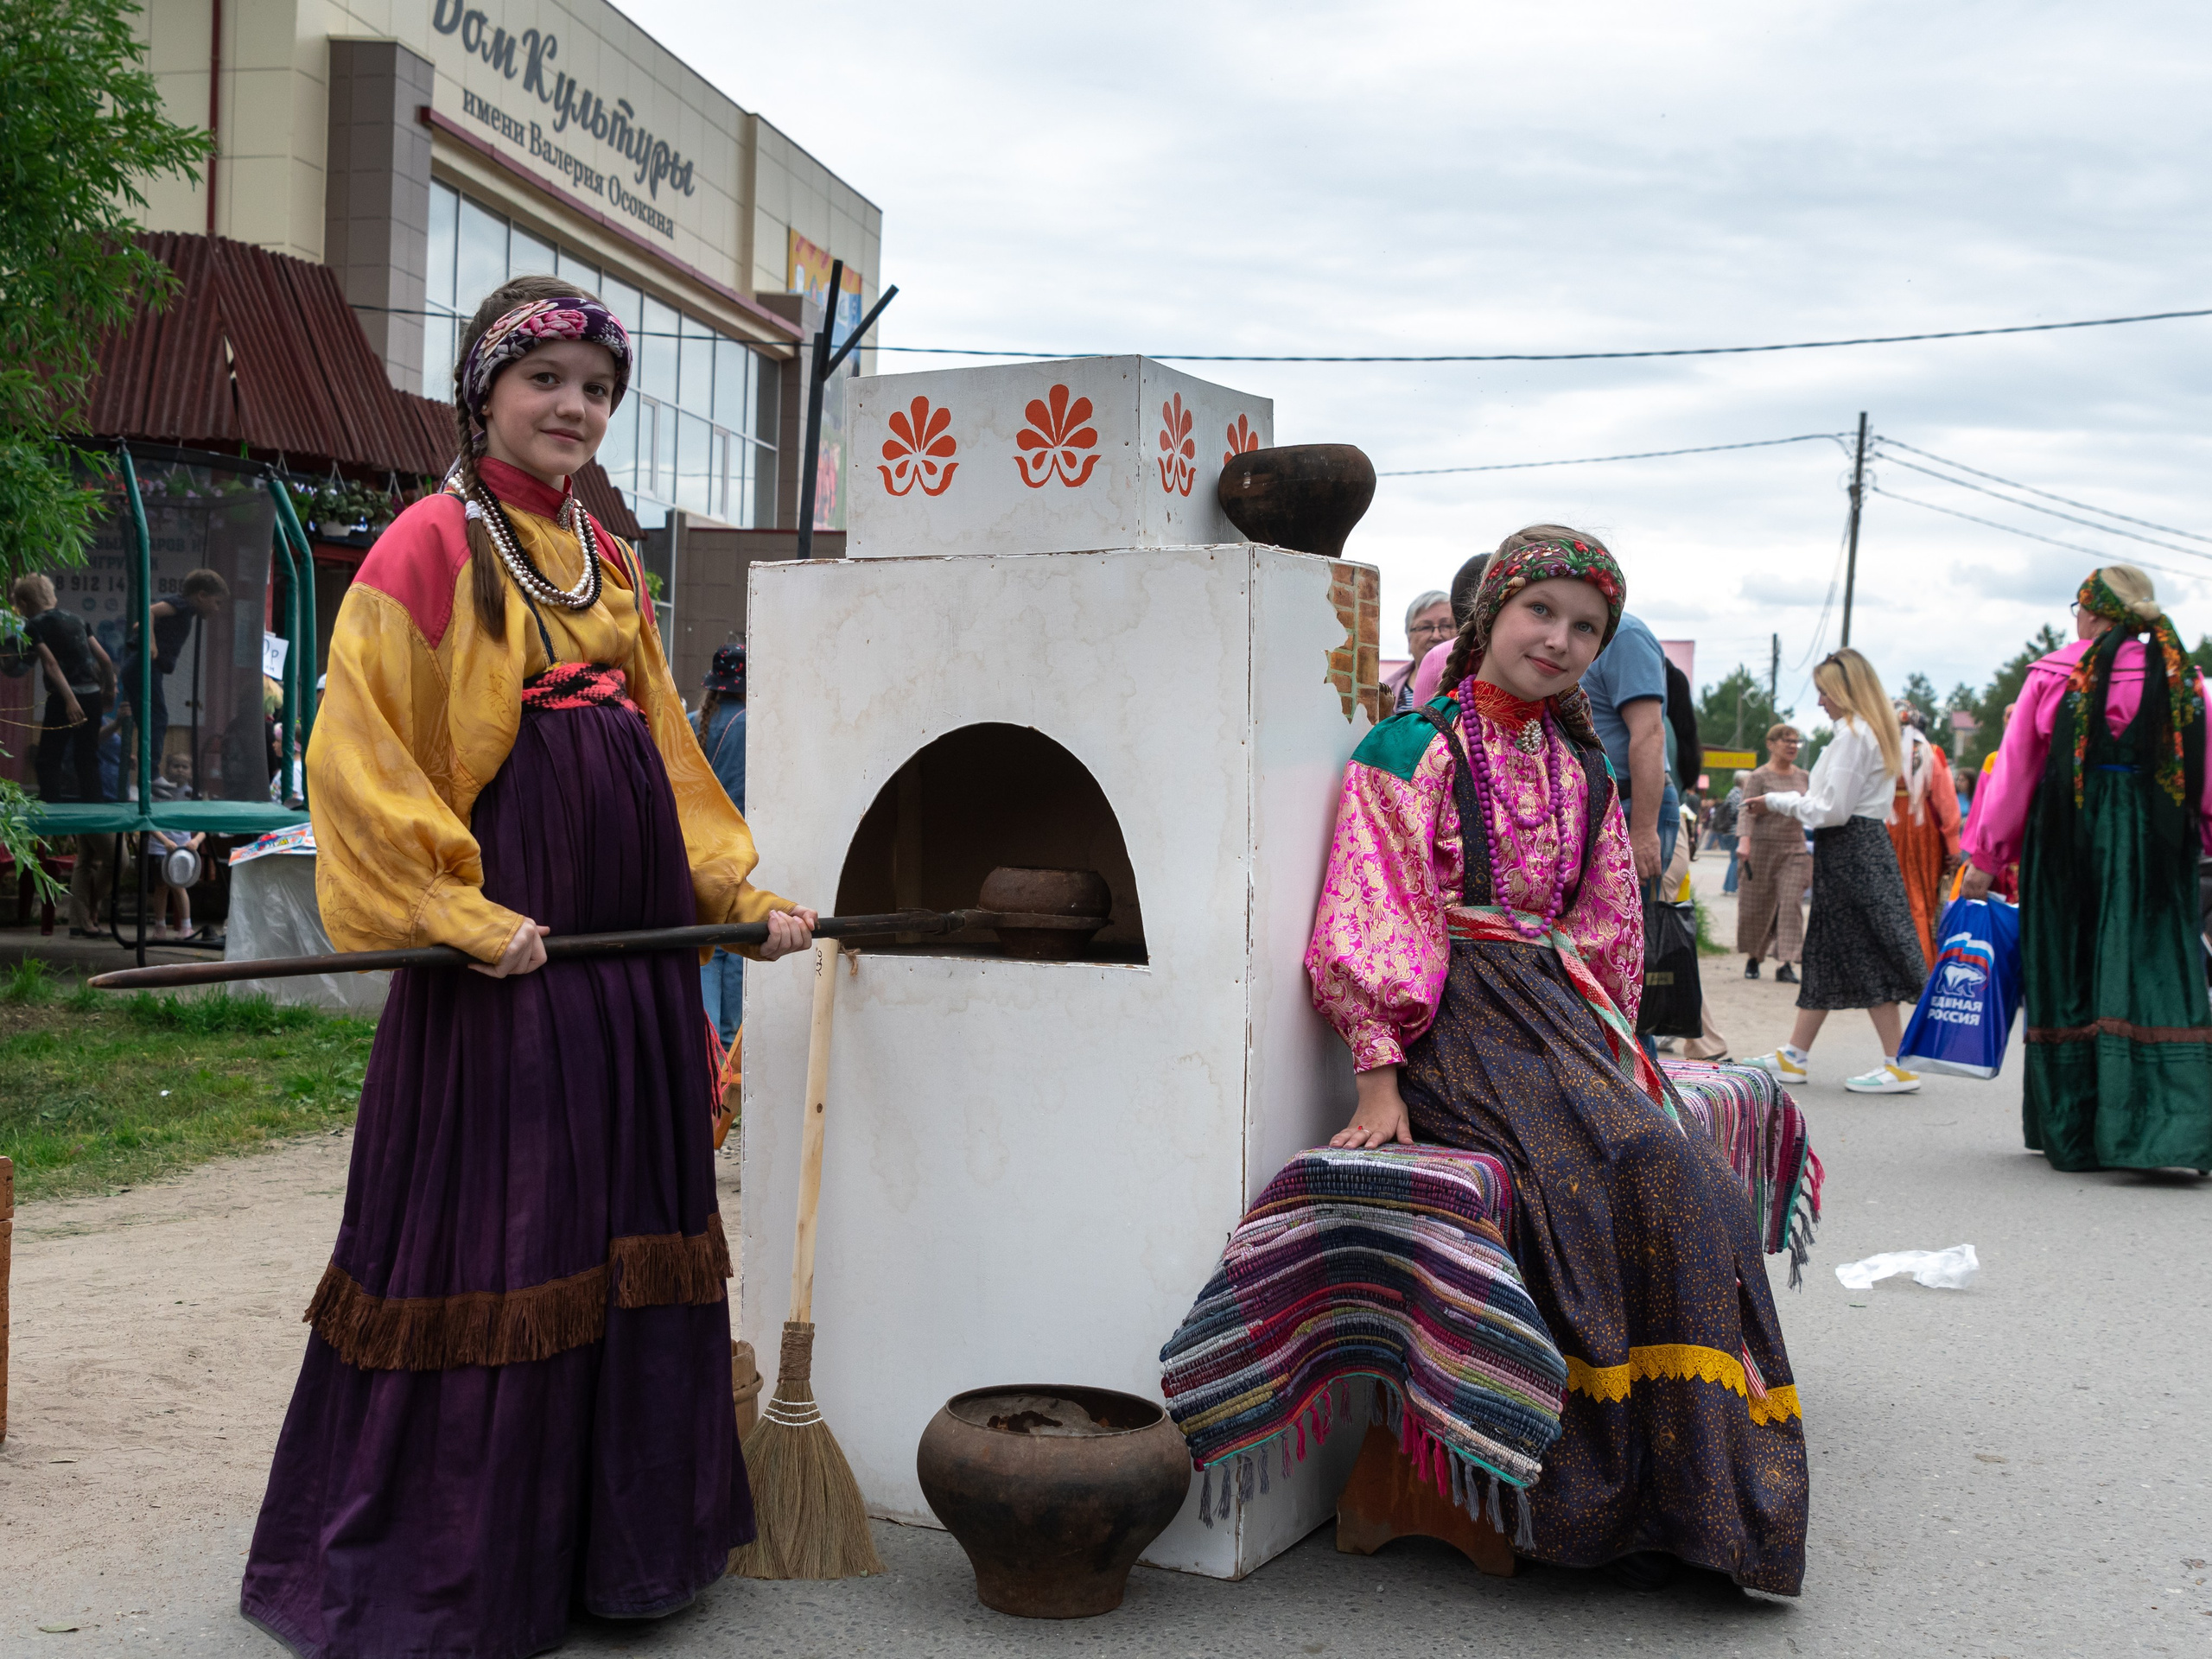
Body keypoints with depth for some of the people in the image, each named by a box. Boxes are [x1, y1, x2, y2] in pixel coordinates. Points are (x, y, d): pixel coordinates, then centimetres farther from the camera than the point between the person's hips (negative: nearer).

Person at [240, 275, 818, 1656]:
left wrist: (743, 892, 11)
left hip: (635, 937, 7)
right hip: (506, 939, -7)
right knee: (497, 1235, -1)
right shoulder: (433, 544, -5)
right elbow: (360, 754, -11)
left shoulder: (608, 561, 16)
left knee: (633, 1224, 12)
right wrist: (462, 914, -16)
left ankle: (620, 1535, 26)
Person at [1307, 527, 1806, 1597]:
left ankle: (1688, 1492, -11)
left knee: (1685, 1185, -19)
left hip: (1558, 1017, 6)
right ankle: (1609, 1503, -16)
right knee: (1608, 1175, -27)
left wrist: (1609, 1041, 11)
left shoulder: (1579, 766, 18)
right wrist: (1380, 1079, -15)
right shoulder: (1416, 747, -2)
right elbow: (1375, 918, -9)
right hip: (1456, 1022, -6)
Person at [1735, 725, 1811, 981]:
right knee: (1759, 903, 4)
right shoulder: (1759, 776, -2)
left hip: (1795, 847, 3)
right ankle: (1752, 956, 23)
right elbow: (1747, 811, -10)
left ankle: (1784, 962, -11)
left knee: (1791, 902, -9)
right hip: (1764, 845, -3)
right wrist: (1745, 842, -23)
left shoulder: (1803, 777, 13)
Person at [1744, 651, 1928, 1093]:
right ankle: (1793, 1056, 18)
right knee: (1826, 954, 12)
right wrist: (1793, 801, 14)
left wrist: (1777, 803, -6)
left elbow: (1833, 811, -17)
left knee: (1865, 958, -6)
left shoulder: (1852, 734, -15)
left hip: (1850, 852, -10)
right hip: (1866, 843, 10)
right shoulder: (1875, 731, 16)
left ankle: (1899, 1066, -3)